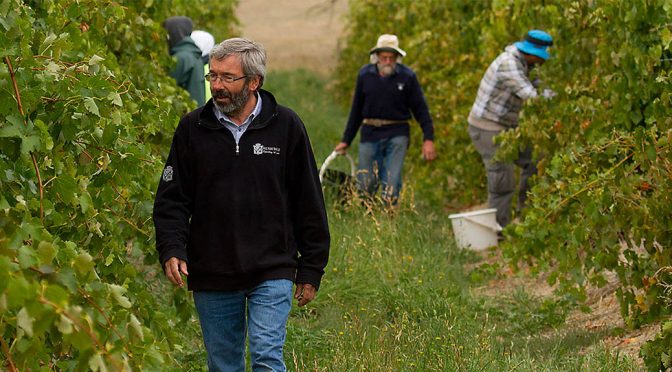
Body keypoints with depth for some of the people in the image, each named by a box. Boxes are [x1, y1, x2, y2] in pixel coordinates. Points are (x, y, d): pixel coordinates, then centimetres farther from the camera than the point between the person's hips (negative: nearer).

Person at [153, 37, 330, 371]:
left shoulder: (286, 126, -1)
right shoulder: (193, 128, 2)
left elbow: (309, 203, 4)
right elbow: (171, 199, 5)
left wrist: (310, 270, 3)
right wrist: (171, 251, -11)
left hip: (271, 273, -2)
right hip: (211, 276, 2)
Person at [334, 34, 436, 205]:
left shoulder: (407, 77, -4)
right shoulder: (365, 75, 3)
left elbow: (420, 109, 0)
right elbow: (356, 110, 12)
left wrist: (428, 138, -9)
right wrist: (346, 140, 13)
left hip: (397, 135, -2)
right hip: (370, 135, 2)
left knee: (391, 185, -10)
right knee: (365, 185, 2)